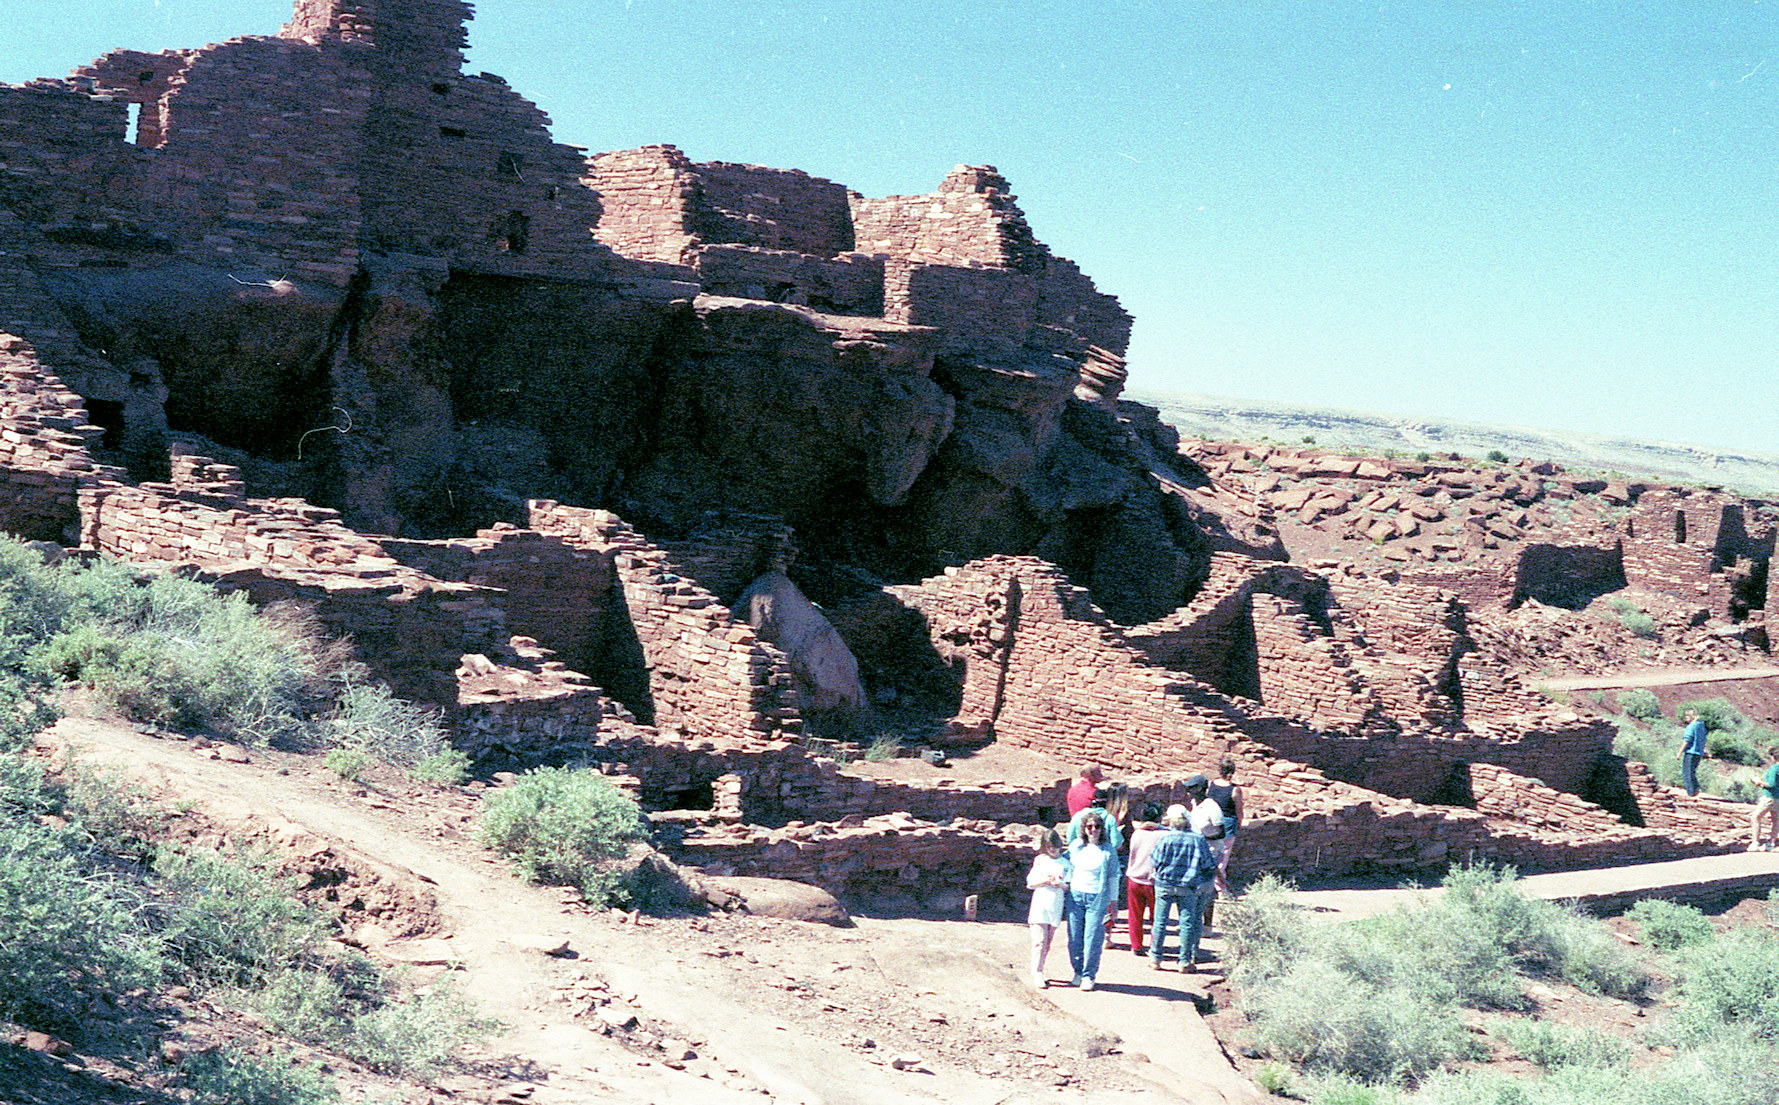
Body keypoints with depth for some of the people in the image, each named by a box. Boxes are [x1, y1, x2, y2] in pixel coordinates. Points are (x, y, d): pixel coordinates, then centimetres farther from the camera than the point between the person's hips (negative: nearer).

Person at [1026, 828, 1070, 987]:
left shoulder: (1065, 863, 8)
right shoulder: (1040, 861, 5)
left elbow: (1068, 887, 6)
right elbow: (1030, 883, 3)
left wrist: (1060, 884, -15)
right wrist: (1045, 881, -13)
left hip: (1056, 906, 2)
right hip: (1040, 904, -2)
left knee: (1048, 942, 8)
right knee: (1040, 940, -7)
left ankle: (1039, 972, 18)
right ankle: (1037, 974, -5)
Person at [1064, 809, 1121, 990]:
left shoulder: (1108, 851, -2)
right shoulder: (1076, 847, 6)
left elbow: (1113, 878, 3)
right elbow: (1069, 869, 17)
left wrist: (1113, 903, 2)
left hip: (1097, 899, -3)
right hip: (1075, 896, 3)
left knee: (1093, 939, -4)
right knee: (1075, 938, 4)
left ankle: (1089, 975, 8)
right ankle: (1078, 972, 19)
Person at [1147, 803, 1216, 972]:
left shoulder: (1166, 838, -10)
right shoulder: (1198, 840, -6)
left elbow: (1155, 860, -5)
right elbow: (1209, 864, -1)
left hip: (1165, 885, -1)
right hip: (1188, 888, 1)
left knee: (1160, 921, 8)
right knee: (1187, 922, 6)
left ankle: (1155, 958, 13)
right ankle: (1185, 961, 8)